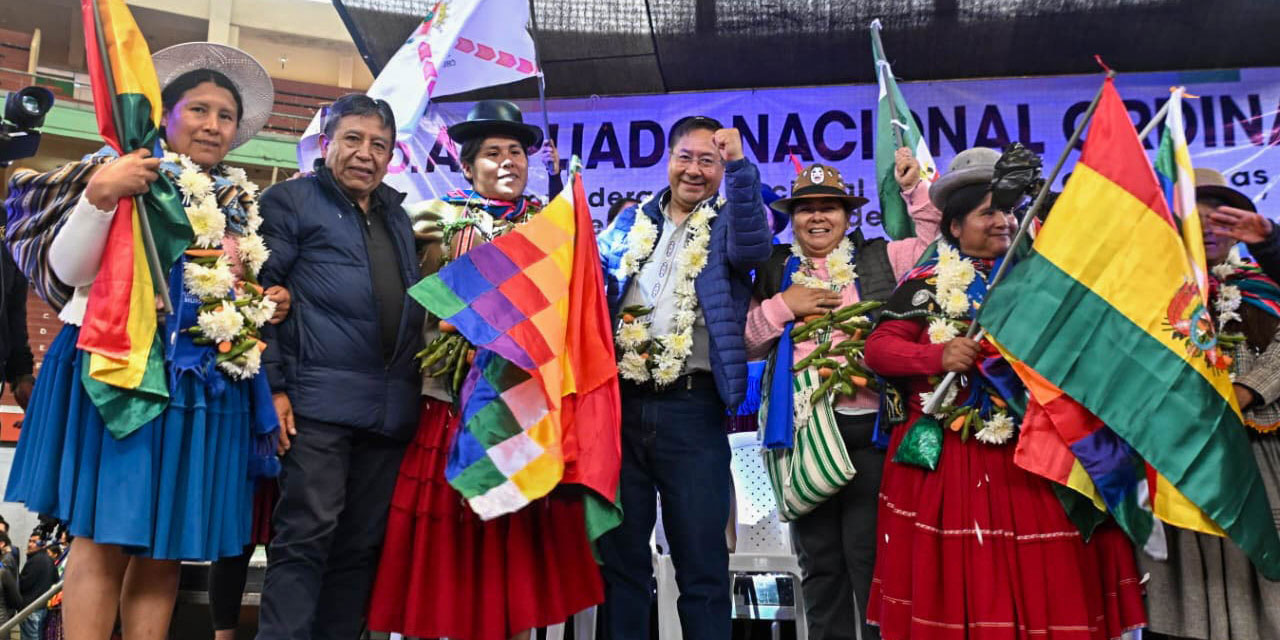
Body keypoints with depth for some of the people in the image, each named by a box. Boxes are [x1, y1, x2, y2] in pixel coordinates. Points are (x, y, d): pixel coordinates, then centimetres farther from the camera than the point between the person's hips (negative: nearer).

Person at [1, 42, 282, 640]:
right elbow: (65, 273, -7)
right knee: (103, 542, -4)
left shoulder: (242, 203, 16)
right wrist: (99, 197, -19)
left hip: (205, 385, 5)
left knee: (164, 547, 7)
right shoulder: (130, 175, -1)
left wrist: (266, 308, 4)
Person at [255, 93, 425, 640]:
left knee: (362, 545, 9)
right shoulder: (291, 200, 4)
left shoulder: (398, 217, 22)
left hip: (391, 408, 6)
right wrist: (272, 387, -13)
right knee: (306, 536, -8)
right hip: (318, 403, -6)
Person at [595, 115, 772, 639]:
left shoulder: (729, 223, 6)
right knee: (620, 554, 12)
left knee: (701, 560, 3)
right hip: (621, 404, 4)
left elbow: (752, 248, -17)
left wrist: (739, 166, -26)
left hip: (692, 409, -3)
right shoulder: (631, 222, 17)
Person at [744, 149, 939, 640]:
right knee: (818, 562, 12)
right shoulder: (774, 271, 12)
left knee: (870, 557, -1)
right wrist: (782, 305, -5)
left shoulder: (879, 259, 9)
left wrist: (914, 187, -1)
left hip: (869, 429, -2)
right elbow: (746, 343, 8)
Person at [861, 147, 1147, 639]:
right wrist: (938, 356, -18)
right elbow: (878, 347, -5)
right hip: (950, 460, -2)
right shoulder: (927, 283, 3)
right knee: (958, 582, 2)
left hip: (1034, 454, 3)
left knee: (1049, 582, 3)